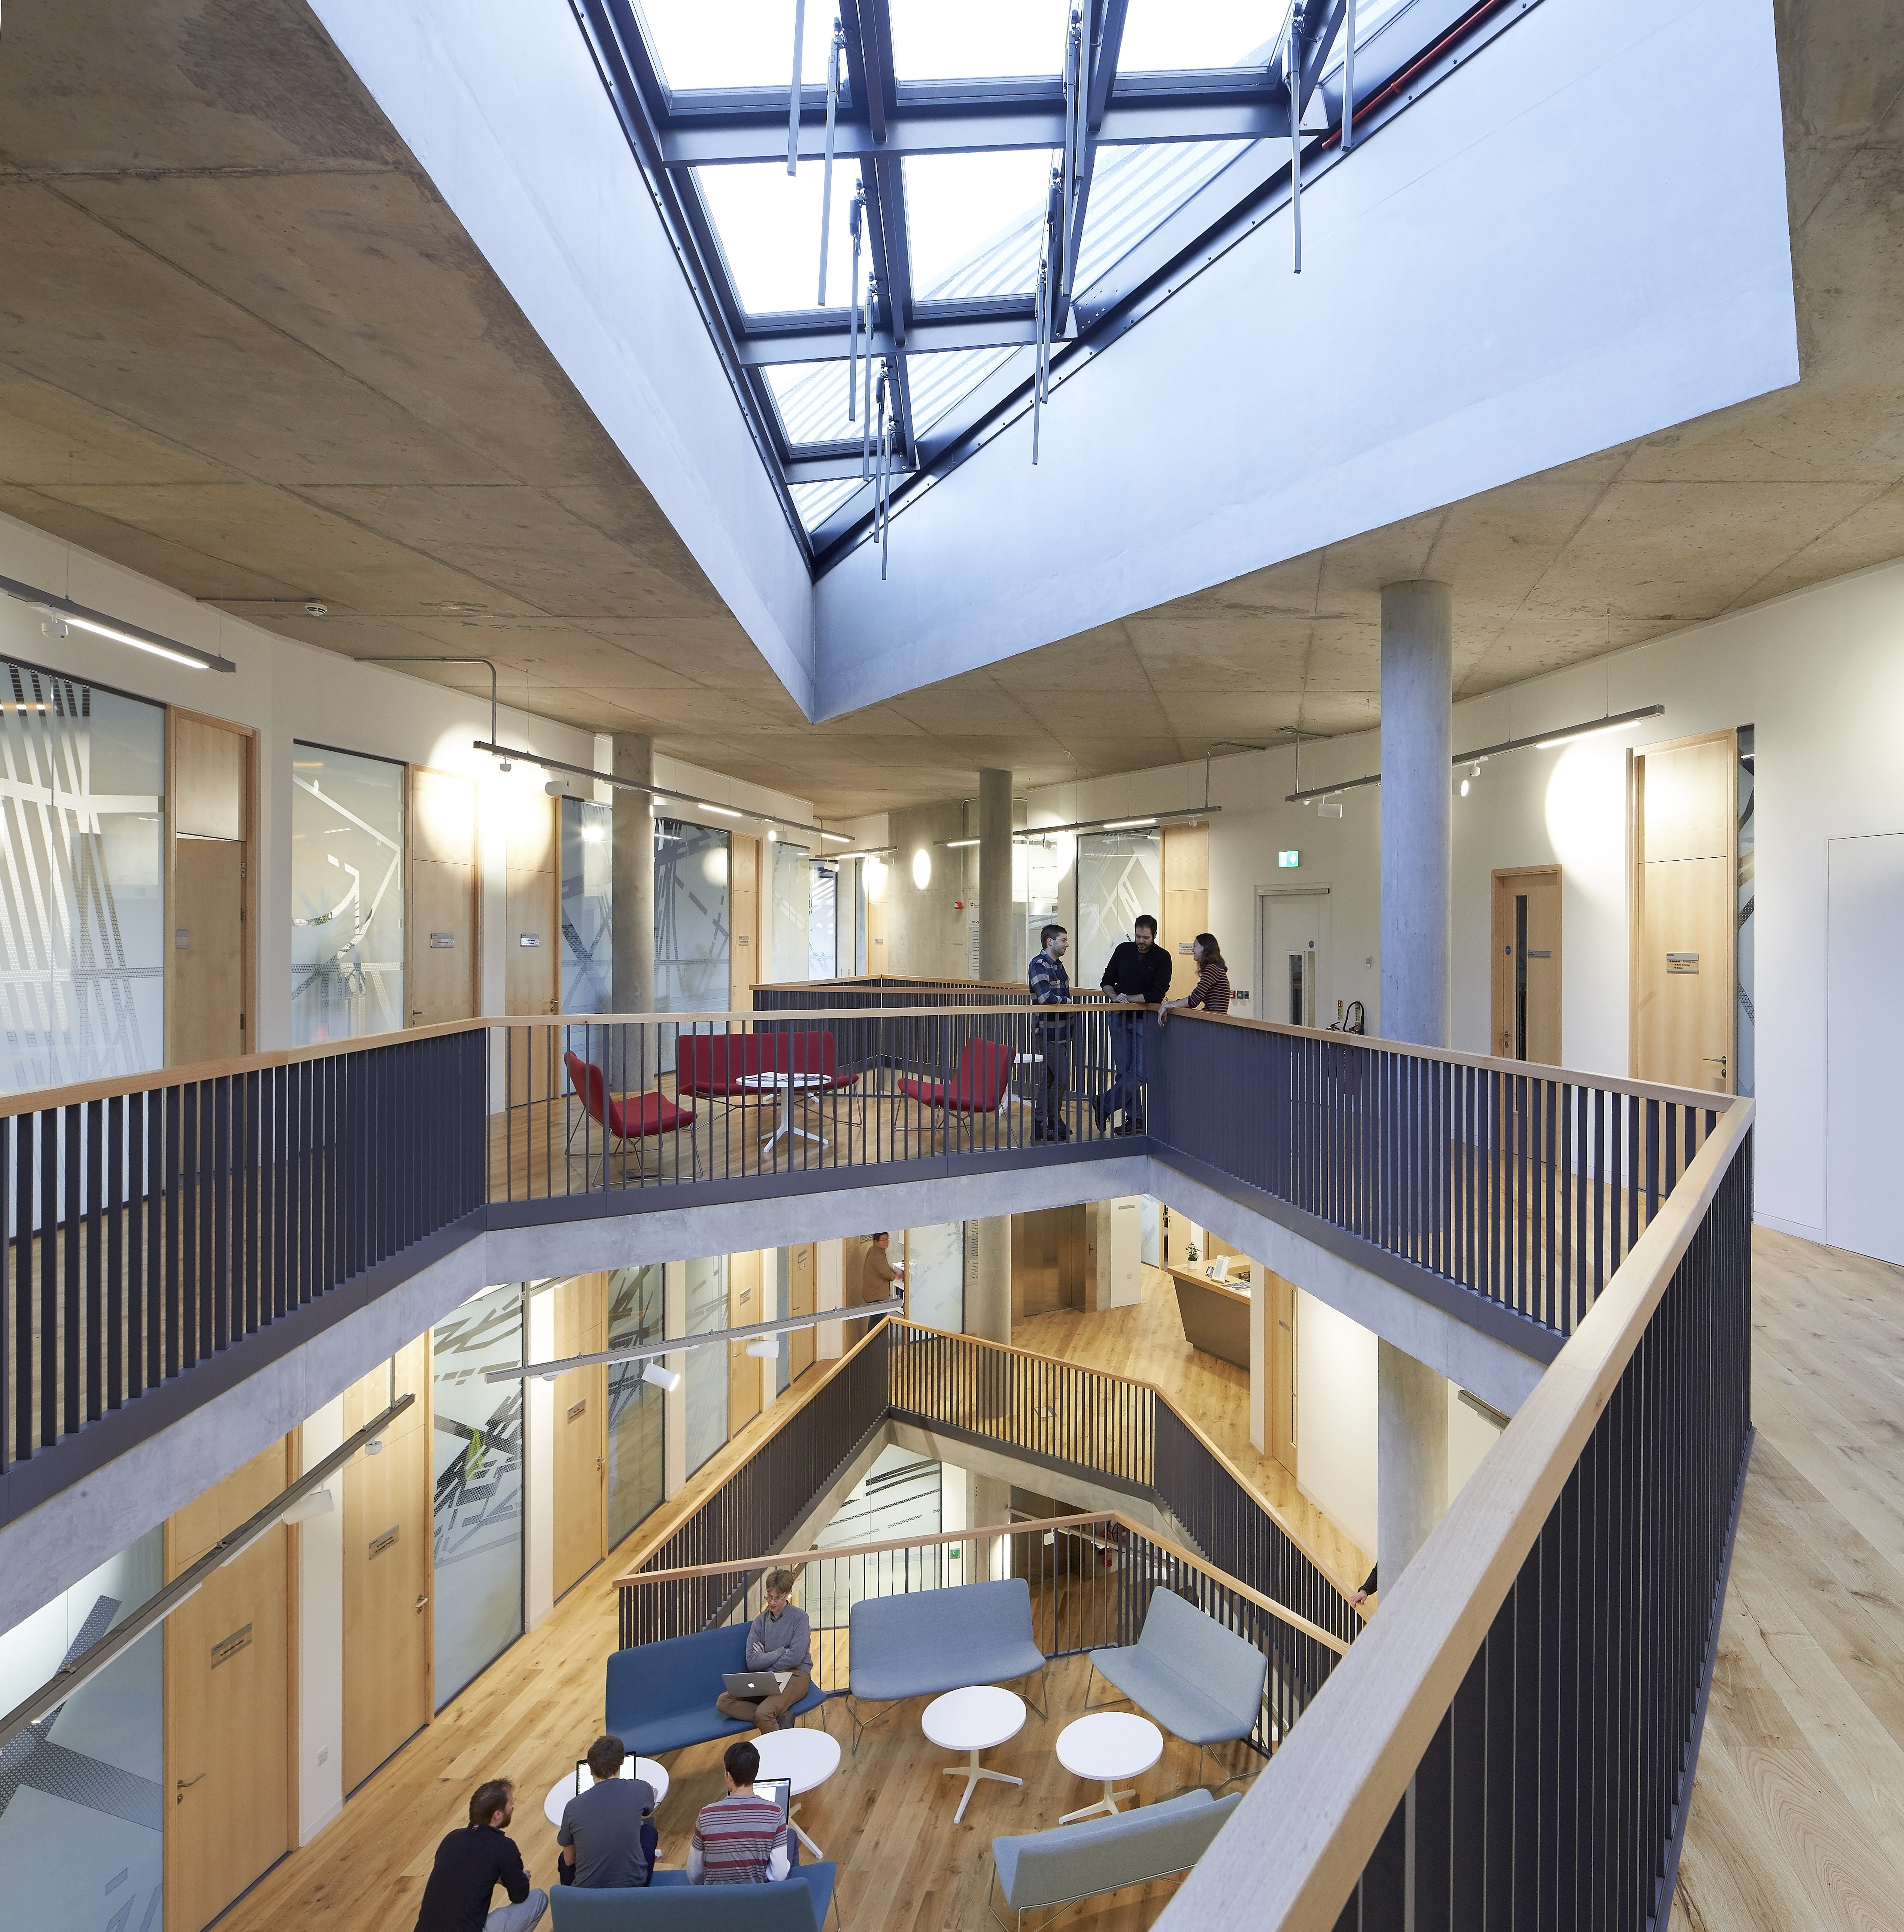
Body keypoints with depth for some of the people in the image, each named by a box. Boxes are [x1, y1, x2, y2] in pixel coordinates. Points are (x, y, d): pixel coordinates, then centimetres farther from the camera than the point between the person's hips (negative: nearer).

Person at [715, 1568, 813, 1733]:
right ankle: (780, 1720, -18)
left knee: (763, 1713, -34)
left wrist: (765, 1658, 0)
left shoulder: (799, 1618, -3)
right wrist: (783, 1651, -7)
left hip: (795, 1676, -6)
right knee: (723, 1702, -18)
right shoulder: (760, 1621, 10)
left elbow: (795, 1658, -12)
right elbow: (752, 1662, 0)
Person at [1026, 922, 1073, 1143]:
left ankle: (1041, 1124, 19)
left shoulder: (1058, 965, 16)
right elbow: (1045, 997, -24)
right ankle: (1054, 1123, 6)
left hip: (1061, 1030, 10)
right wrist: (1067, 1001, -9)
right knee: (1062, 1078, -7)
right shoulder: (1039, 964, -13)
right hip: (1049, 1031, -10)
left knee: (1051, 1079, 12)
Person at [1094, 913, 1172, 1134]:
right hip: (1120, 1018, 3)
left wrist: (1128, 999, -14)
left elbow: (1156, 995, -14)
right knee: (1123, 1071, 5)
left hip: (1145, 1021, -3)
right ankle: (1134, 1119, 13)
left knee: (1140, 1073, -8)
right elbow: (1107, 981, 10)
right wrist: (1115, 997, -9)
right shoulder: (1123, 950, 4)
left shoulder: (1162, 958, -7)